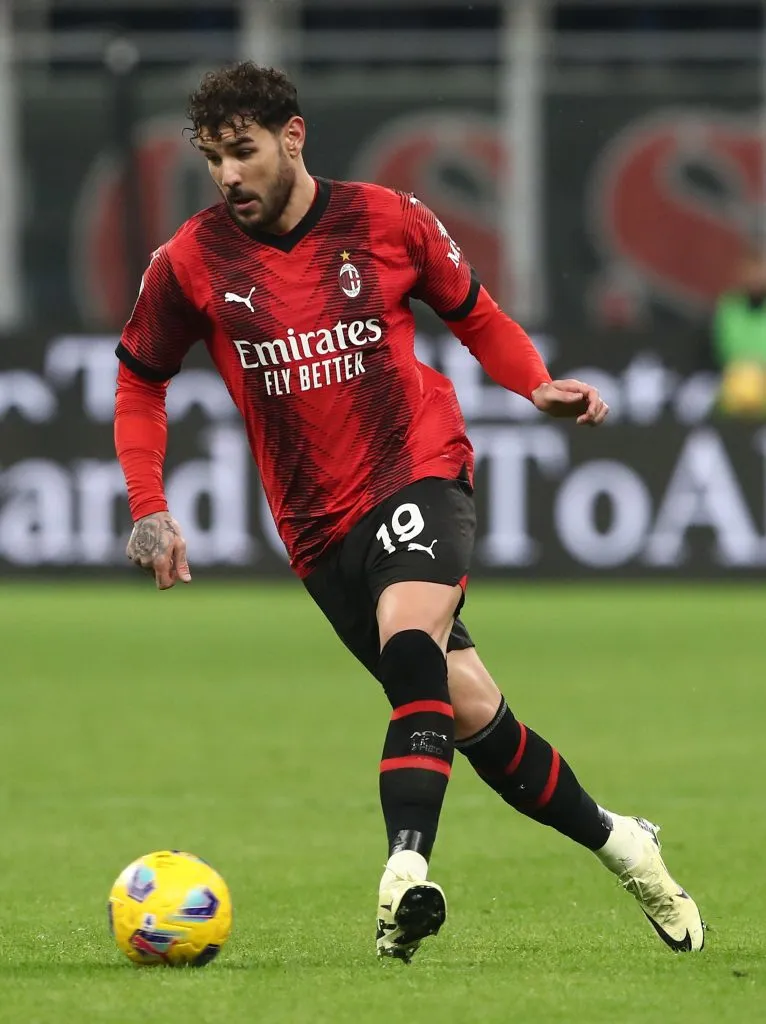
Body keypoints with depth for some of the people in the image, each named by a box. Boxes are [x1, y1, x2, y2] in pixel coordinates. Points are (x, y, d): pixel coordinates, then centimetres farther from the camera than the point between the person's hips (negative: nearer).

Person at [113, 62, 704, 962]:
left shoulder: (387, 221, -1)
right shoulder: (192, 263, 0)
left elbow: (474, 313, 15)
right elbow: (140, 381, 14)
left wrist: (539, 386, -3)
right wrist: (149, 510, 3)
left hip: (420, 471, -2)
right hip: (320, 527, 2)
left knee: (409, 641, -32)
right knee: (466, 709, 0)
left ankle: (407, 871, -41)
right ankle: (615, 842, 20)